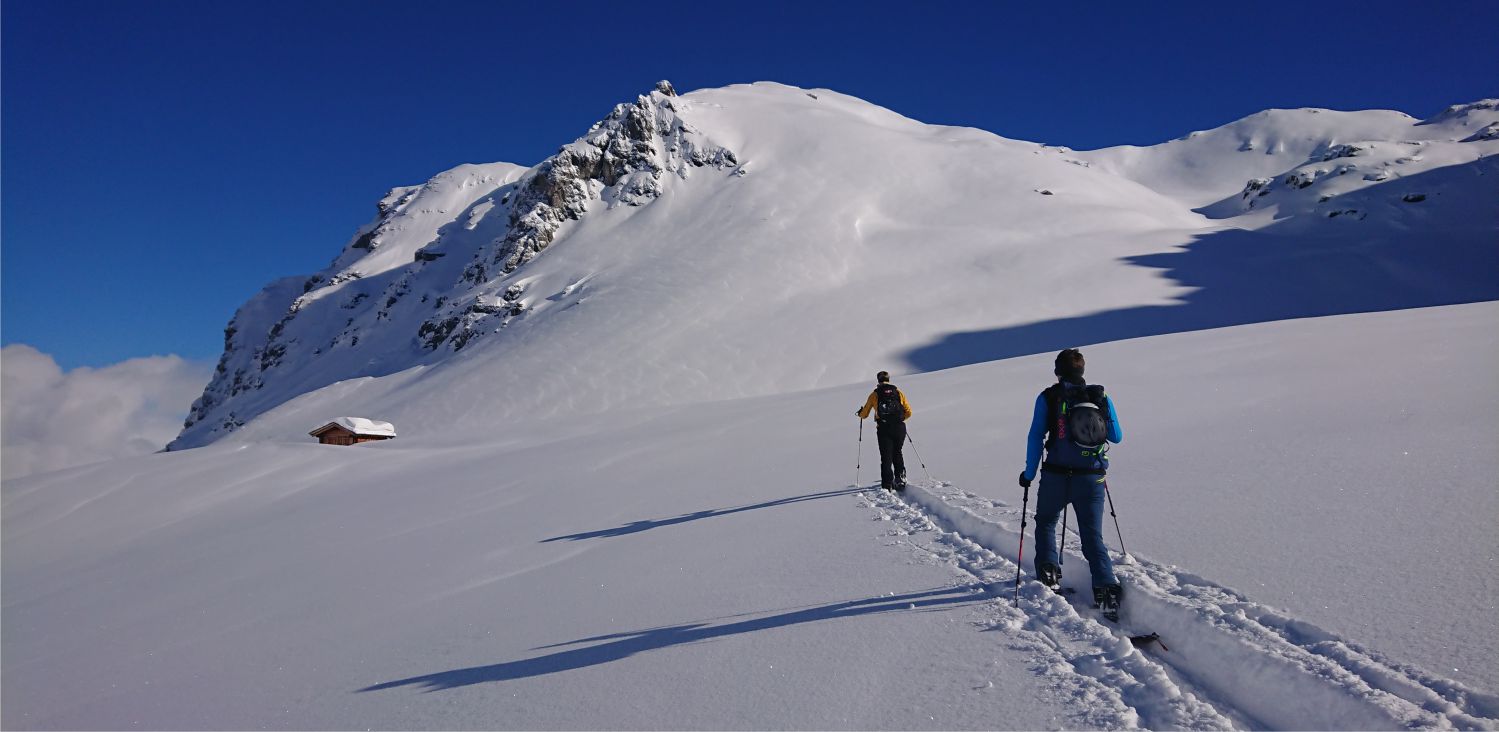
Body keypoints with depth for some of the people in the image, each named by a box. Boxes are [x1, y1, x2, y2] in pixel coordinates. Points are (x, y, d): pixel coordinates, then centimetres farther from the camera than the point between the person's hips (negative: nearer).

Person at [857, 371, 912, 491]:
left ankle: (887, 485, -4)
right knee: (897, 454, 20)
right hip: (899, 428, 2)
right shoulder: (898, 392, 9)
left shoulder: (874, 394, 5)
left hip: (884, 429, -2)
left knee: (886, 457, 4)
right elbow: (908, 412, 9)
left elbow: (864, 415, 11)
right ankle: (900, 479, 10)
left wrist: (860, 413, 34)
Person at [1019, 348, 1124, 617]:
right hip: (1092, 478, 1)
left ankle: (1048, 573, 11)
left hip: (1056, 476, -1)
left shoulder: (1048, 397, -2)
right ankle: (1105, 587, -11)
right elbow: (1116, 436, 11)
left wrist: (1029, 473, 2)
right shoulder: (1101, 397, 3)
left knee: (1045, 523, 23)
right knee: (1093, 535, 5)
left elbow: (1036, 437, -6)